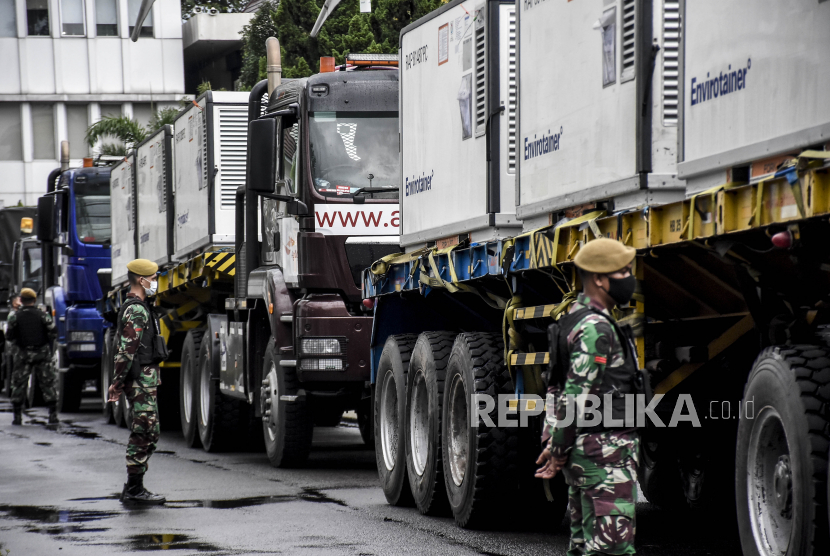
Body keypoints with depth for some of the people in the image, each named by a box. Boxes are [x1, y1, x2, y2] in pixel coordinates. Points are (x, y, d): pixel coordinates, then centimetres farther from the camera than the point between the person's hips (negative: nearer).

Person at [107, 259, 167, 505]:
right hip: (142, 380, -11)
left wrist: (119, 381, 24)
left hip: (142, 380, 11)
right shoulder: (137, 310, -15)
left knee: (144, 434, 12)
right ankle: (135, 489, -8)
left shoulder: (133, 307, 20)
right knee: (146, 433, -9)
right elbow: (128, 349, -20)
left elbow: (126, 348, 24)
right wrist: (118, 382, -20)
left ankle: (133, 489, 15)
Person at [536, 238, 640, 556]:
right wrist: (559, 452, -14)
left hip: (583, 452, 11)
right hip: (606, 452, -11)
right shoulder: (595, 329, -17)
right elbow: (576, 397, -21)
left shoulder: (576, 318, 17)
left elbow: (571, 386, 20)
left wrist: (559, 445, 19)